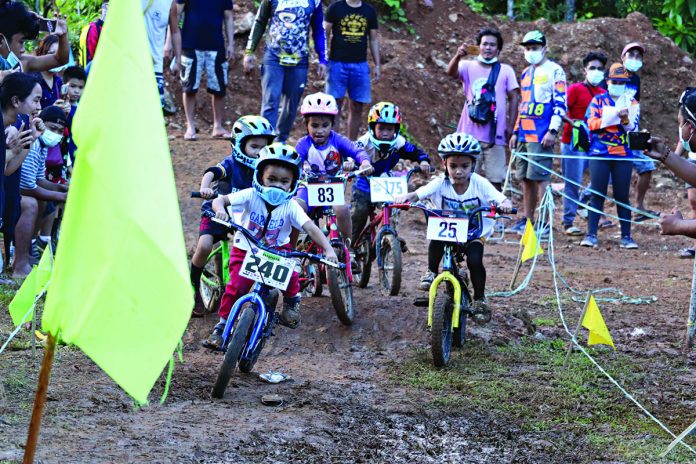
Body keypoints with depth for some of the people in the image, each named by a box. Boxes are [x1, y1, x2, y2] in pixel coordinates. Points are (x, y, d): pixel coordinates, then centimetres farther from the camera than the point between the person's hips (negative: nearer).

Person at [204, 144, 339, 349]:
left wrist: (328, 250, -40)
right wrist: (220, 208, -49)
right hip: (245, 250, -1)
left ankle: (292, 301, 5)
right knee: (235, 287, -17)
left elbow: (311, 228, -26)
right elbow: (221, 200, -24)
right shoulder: (251, 195, -19)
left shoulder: (290, 206, -18)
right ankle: (221, 327, 3)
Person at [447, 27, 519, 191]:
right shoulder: (468, 67, 7)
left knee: (495, 180, -2)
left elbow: (514, 98, 8)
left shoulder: (506, 70, 9)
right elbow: (451, 72, -14)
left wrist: (510, 126, -2)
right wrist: (458, 56, -36)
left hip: (495, 135, 0)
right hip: (470, 133, 0)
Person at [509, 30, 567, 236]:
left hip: (541, 134, -8)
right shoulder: (526, 74, 20)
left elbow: (560, 103, -11)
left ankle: (545, 223, -10)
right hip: (524, 134, 8)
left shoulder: (554, 71, -5)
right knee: (526, 179, 9)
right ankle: (527, 219, 15)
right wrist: (516, 132, 21)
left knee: (539, 179, -11)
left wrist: (553, 130, -18)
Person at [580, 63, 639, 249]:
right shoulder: (598, 100, 7)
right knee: (597, 194, -2)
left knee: (622, 196, 2)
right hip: (599, 154, -1)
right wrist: (615, 115, -16)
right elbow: (592, 123, -6)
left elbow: (633, 128, -2)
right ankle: (591, 235, 0)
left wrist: (626, 120, -24)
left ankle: (626, 237, 6)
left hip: (623, 156, 1)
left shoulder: (632, 103, 9)